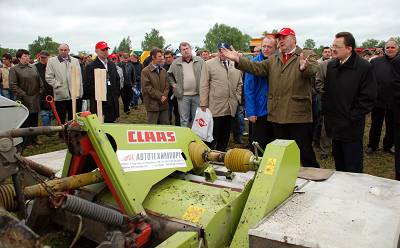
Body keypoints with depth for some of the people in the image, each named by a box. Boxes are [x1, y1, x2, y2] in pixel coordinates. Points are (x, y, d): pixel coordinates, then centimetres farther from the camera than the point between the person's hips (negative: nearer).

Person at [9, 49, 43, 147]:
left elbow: (39, 81, 17)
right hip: (24, 100, -5)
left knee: (34, 121, 14)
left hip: (35, 99, 5)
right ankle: (26, 142, 10)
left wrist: (40, 91, 6)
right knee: (25, 122, 1)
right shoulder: (14, 69, -5)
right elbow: (13, 85, -10)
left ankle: (34, 139, 26)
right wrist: (23, 95, -14)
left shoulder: (33, 67, 12)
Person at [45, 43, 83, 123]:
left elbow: (79, 78, 12)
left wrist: (80, 93, 7)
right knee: (61, 121, 5)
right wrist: (58, 85, -8)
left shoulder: (75, 61, 14)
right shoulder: (52, 61, 6)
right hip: (60, 96, -2)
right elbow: (49, 77, 2)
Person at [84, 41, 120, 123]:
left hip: (112, 102, 6)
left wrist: (116, 94, 12)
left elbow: (117, 80, 20)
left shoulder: (112, 65, 14)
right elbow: (88, 85, -8)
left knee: (111, 121, 10)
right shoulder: (91, 66, -5)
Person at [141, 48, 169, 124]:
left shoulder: (164, 71, 13)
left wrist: (164, 96, -6)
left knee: (166, 125, 9)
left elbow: (167, 85, 12)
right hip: (152, 104, -5)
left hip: (164, 103, 5)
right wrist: (160, 96, -13)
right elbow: (147, 87, -11)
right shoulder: (145, 71, -5)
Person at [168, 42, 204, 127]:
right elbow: (169, 75, 17)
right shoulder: (175, 63, 4)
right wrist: (173, 84, 6)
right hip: (183, 95, 0)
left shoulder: (199, 61, 2)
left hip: (197, 94, 0)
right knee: (184, 120, 7)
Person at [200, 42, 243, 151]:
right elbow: (204, 86, -3)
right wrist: (203, 104, -7)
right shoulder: (209, 64, 0)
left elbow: (240, 83, 18)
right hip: (215, 107, -4)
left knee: (225, 135, 11)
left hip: (230, 107, 4)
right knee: (214, 135, -1)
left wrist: (237, 98, 8)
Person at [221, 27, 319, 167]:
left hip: (299, 116, -5)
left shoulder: (308, 56, 1)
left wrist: (304, 67, -44)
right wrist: (238, 60, -10)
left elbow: (312, 69, -20)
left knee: (306, 155, 2)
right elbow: (257, 68, 4)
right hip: (277, 116, 5)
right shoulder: (273, 60, 17)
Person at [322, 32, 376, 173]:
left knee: (353, 169, 4)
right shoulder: (331, 66, 8)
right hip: (335, 126, 6)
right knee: (338, 165, 20)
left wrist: (352, 118, -14)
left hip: (351, 129, -6)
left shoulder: (364, 67, -11)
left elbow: (368, 98, -13)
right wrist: (326, 112, 6)